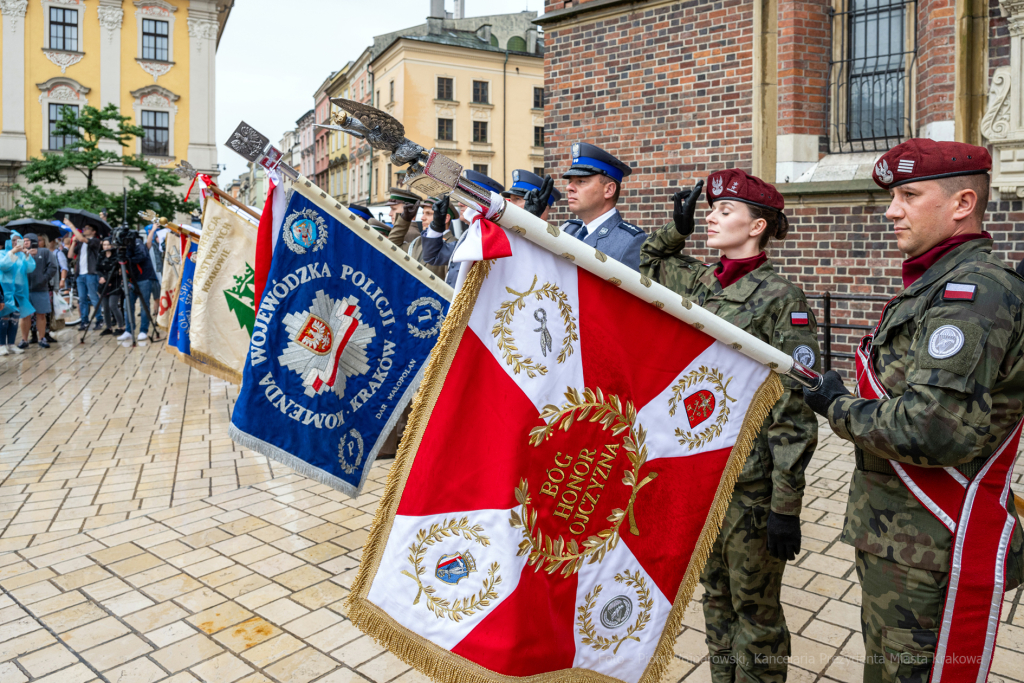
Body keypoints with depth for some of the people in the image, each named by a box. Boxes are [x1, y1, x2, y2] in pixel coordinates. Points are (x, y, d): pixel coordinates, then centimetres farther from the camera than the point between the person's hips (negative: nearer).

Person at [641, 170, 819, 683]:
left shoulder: (781, 299, -14)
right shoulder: (701, 282, 5)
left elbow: (793, 412, -16)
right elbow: (650, 266, 28)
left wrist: (786, 505, -16)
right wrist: (677, 228, 11)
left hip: (752, 481, -6)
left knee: (754, 606, 12)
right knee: (716, 595, 22)